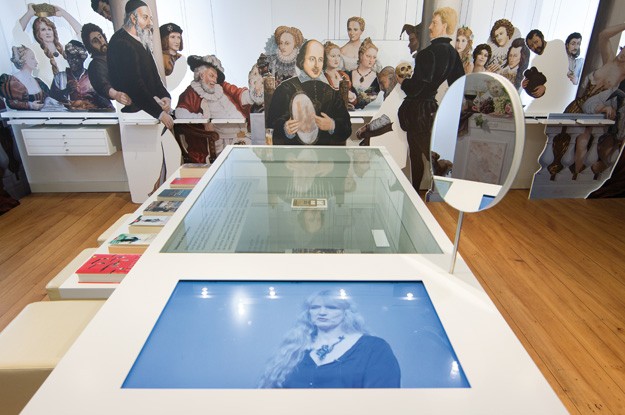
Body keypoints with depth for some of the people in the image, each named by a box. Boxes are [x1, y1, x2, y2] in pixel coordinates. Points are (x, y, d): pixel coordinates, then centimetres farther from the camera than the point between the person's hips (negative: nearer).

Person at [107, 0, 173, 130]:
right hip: (134, 109, -9)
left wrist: (165, 96, -3)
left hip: (148, 105, 9)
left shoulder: (142, 41, 15)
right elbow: (134, 85, -21)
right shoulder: (121, 44, -15)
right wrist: (159, 113, -24)